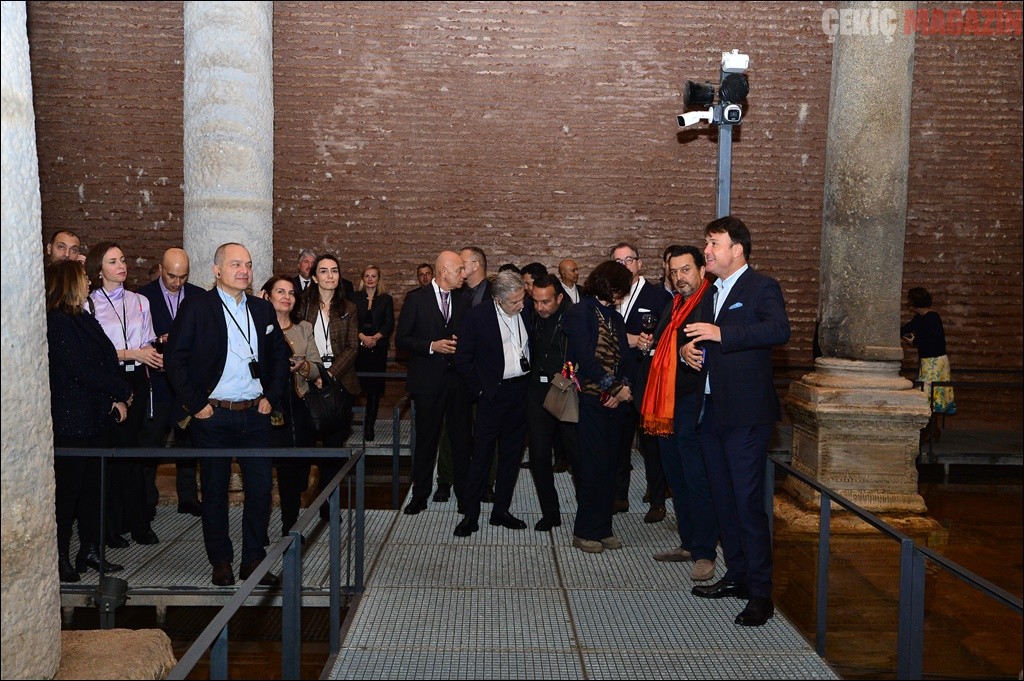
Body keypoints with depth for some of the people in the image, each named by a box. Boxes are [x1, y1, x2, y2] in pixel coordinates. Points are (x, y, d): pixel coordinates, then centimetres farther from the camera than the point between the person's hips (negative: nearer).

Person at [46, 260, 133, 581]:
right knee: (68, 487, -1)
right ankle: (61, 556, 10)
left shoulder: (84, 319, 14)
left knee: (93, 485, 12)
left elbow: (109, 359, 10)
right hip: (71, 420, -8)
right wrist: (122, 393, -7)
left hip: (98, 418, 8)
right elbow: (81, 371, -16)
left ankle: (91, 549, 22)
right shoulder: (57, 323, -12)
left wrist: (117, 398, -5)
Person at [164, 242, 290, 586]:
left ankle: (254, 560, 18)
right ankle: (221, 562, 21)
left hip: (255, 414, 4)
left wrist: (272, 397, 6)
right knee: (214, 490, 7)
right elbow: (175, 359, -6)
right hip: (213, 416, -3)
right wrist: (195, 404, -9)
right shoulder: (196, 308, -4)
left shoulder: (263, 309, 10)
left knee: (261, 488, 4)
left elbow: (280, 355, 17)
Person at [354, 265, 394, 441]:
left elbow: (389, 324, 3)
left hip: (378, 347, 0)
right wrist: (363, 337, -14)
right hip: (358, 347, 0)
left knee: (375, 387, -3)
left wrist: (375, 337, -13)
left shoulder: (386, 299, 9)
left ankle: (370, 425, 1)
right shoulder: (355, 298, 8)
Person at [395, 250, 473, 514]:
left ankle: (463, 492, 20)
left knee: (461, 438, 7)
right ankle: (420, 494, 19)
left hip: (459, 379, 3)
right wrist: (432, 346, -16)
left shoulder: (463, 301, 8)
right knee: (426, 439, 7)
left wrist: (462, 345, -6)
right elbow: (401, 339, -5)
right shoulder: (416, 299, -4)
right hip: (428, 381, -3)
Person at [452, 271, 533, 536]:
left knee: (511, 454, 11)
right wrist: (479, 390, -6)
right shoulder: (477, 316, -11)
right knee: (482, 454, 0)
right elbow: (462, 359, -6)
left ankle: (501, 510, 23)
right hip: (493, 393, -4)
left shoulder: (527, 313, -1)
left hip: (521, 392, 4)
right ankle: (470, 514, 8)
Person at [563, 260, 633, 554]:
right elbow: (585, 358, -14)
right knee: (593, 465, -4)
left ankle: (602, 527, 18)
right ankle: (585, 531, 8)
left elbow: (623, 355, 10)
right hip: (591, 400, -7)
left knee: (610, 464, 8)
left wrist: (625, 386, -7)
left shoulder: (614, 316, 16)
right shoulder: (580, 313, -6)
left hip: (615, 400, 7)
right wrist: (612, 386, -12)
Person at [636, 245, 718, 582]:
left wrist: (692, 354, -34)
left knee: (697, 481, -5)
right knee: (676, 478, 16)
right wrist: (647, 345, 8)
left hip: (692, 403, -9)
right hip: (665, 404, 9)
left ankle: (704, 553, 5)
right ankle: (688, 543, 27)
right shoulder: (672, 307, 19)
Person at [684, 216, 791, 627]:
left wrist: (721, 334, -31)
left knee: (748, 502, -7)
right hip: (712, 410, 8)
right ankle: (737, 576, 27)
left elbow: (779, 330, -25)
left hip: (746, 412, -8)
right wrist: (690, 348, 4)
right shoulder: (710, 294, 18)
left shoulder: (761, 288, -7)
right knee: (723, 499, 14)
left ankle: (760, 594, 2)